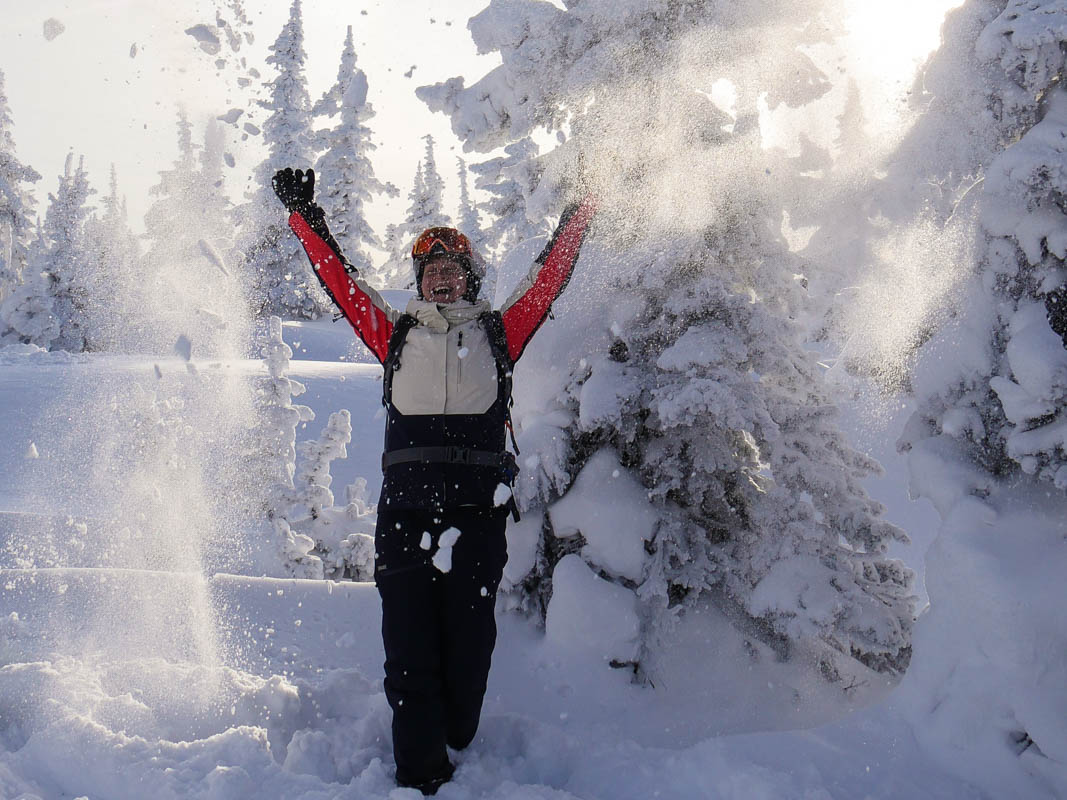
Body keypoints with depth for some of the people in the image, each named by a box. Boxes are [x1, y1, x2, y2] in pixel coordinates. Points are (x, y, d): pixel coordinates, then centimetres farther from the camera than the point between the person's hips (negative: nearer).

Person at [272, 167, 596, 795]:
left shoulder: (499, 332, 14)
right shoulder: (396, 333, 16)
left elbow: (549, 278, 16)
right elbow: (340, 278, 17)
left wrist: (580, 213, 17)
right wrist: (305, 214, 18)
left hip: (479, 513, 0)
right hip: (405, 511, 1)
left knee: (468, 645, 4)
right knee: (410, 648, -3)